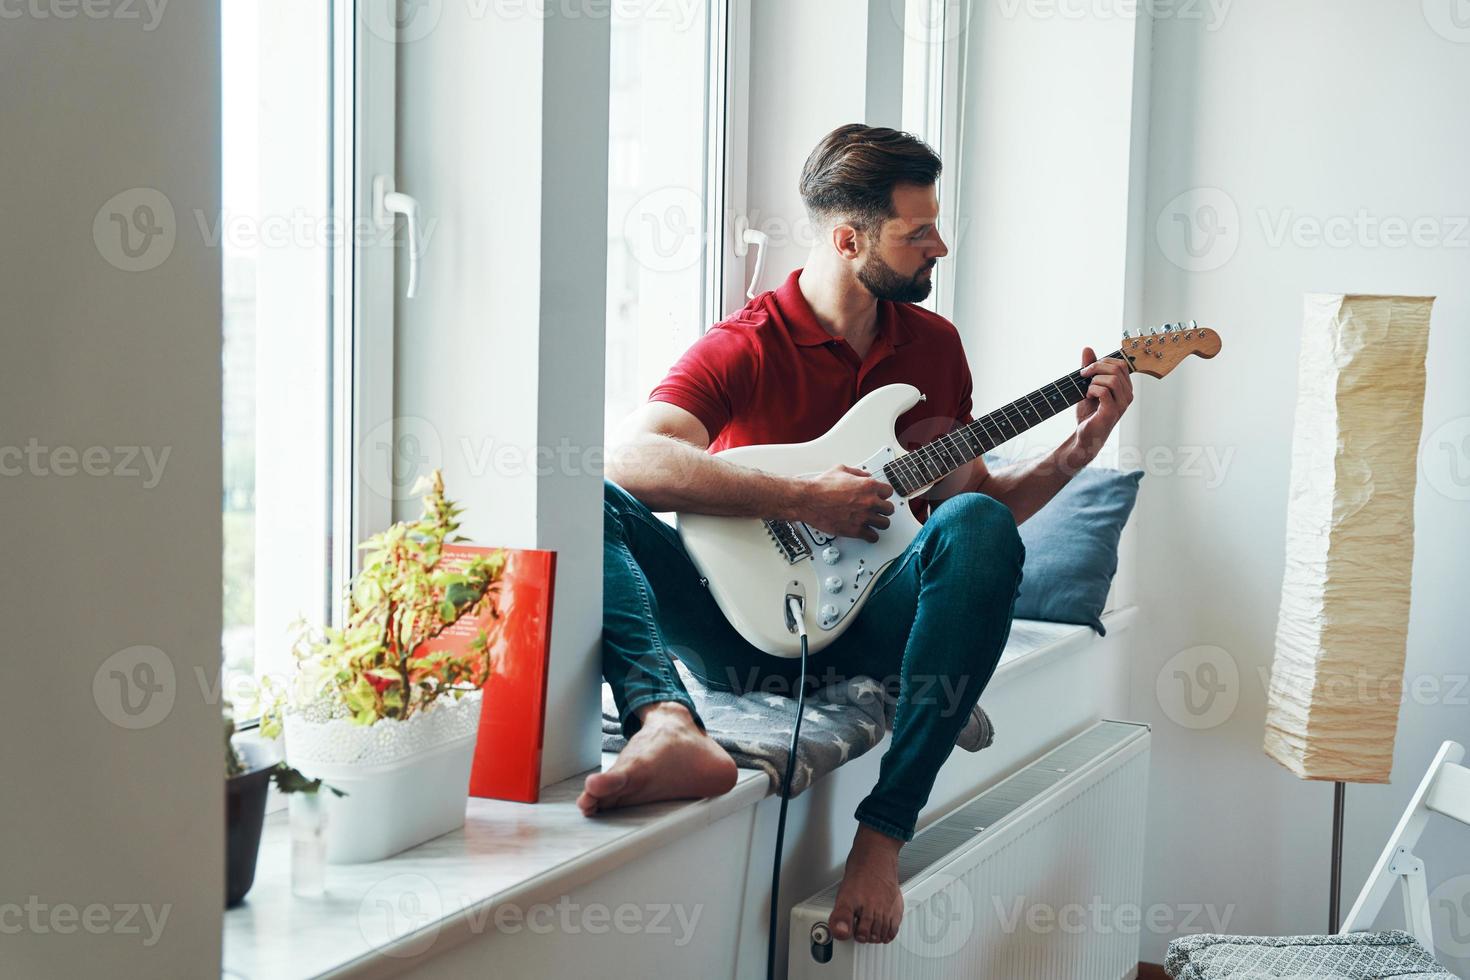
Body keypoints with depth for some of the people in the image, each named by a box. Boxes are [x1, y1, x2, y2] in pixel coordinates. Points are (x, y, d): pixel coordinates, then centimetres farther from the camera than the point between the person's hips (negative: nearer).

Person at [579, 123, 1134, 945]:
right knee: (593, 506, -24)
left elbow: (970, 498, 16)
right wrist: (807, 499, -25)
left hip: (869, 623, 3)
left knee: (980, 528, -28)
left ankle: (882, 838, -36)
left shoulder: (935, 345, 12)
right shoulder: (743, 348, -6)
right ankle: (671, 730, -51)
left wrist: (1077, 451, 1)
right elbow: (635, 459, -23)